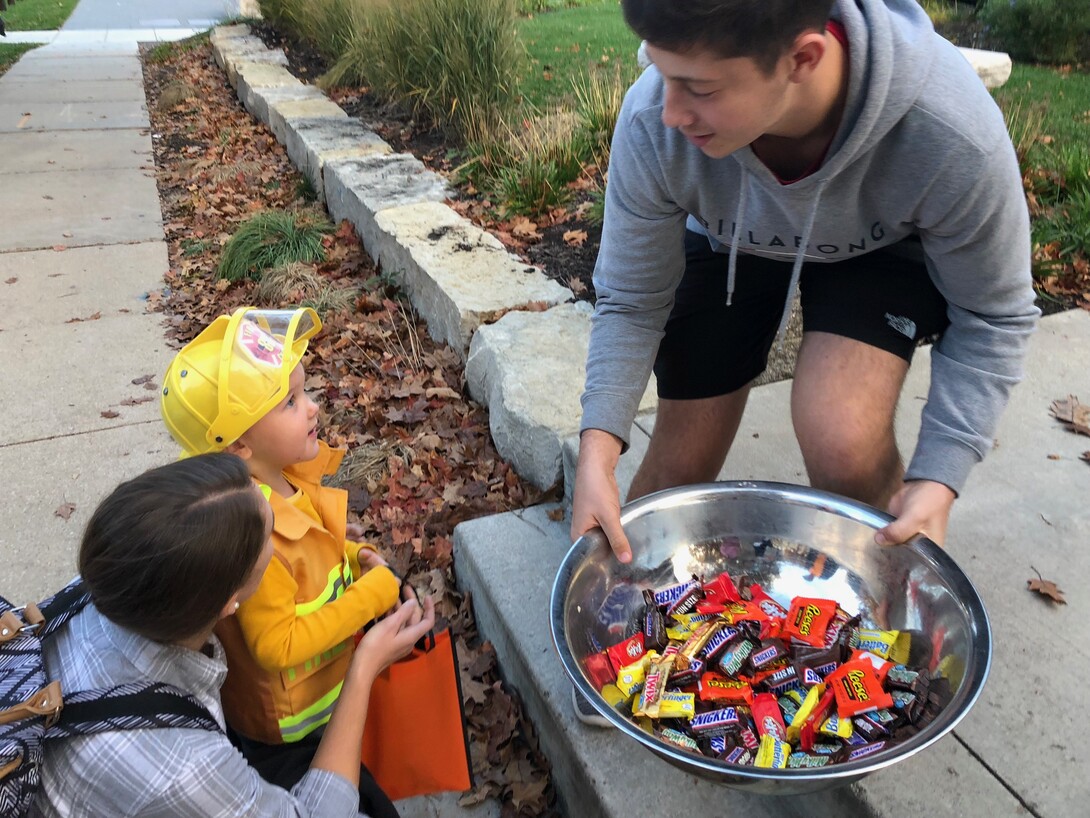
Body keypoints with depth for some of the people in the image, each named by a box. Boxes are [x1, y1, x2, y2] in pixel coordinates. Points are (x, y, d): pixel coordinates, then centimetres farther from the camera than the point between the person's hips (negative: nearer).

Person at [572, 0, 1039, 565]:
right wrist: (597, 450, -31)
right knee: (679, 465, 1)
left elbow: (993, 314, -19)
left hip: (883, 248, -1)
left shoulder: (953, 136, -37)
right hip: (725, 244, 2)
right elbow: (631, 301, -18)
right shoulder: (651, 126, -33)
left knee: (843, 444, -28)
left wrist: (936, 481, -29)